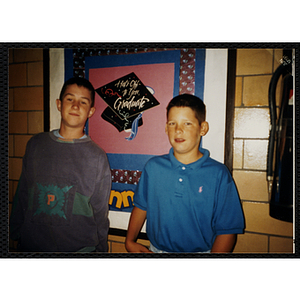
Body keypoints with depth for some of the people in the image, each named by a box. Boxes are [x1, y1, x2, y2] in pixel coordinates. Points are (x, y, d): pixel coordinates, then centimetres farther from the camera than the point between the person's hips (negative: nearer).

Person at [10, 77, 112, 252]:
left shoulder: (97, 157, -9)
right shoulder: (36, 144, 0)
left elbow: (100, 212, -3)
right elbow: (22, 195, 6)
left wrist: (100, 249, 1)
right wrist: (15, 235, 7)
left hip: (80, 247, -2)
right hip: (31, 244, 3)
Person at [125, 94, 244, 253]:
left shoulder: (219, 174, -15)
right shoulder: (153, 166, -7)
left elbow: (227, 229, -12)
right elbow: (141, 206, 4)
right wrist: (130, 241, 0)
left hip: (200, 250, -2)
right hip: (155, 249, 3)